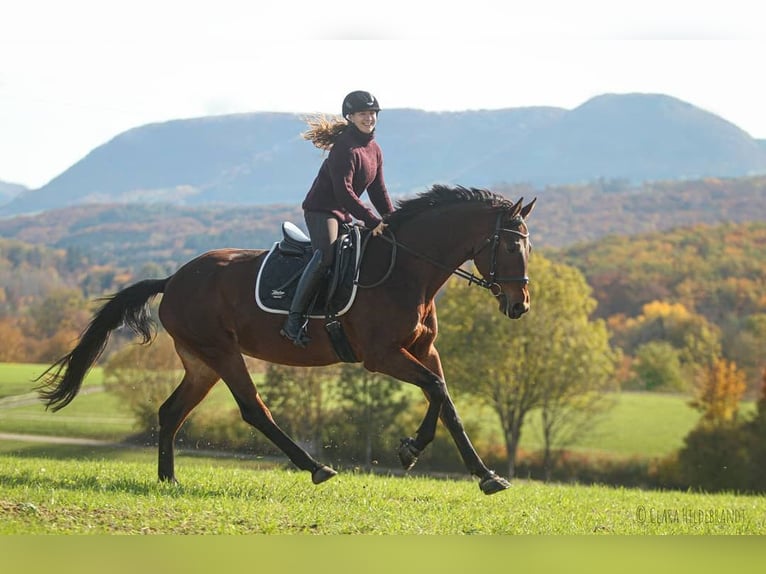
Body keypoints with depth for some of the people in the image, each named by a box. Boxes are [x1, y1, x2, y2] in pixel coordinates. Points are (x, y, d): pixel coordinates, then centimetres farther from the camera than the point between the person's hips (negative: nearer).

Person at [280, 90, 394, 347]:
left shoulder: (374, 150, 11)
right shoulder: (345, 148, -17)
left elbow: (378, 192, 17)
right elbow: (343, 192, -23)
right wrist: (373, 222, -26)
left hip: (344, 215, 10)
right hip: (321, 209, -10)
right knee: (326, 255, -31)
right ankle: (294, 319, -33)